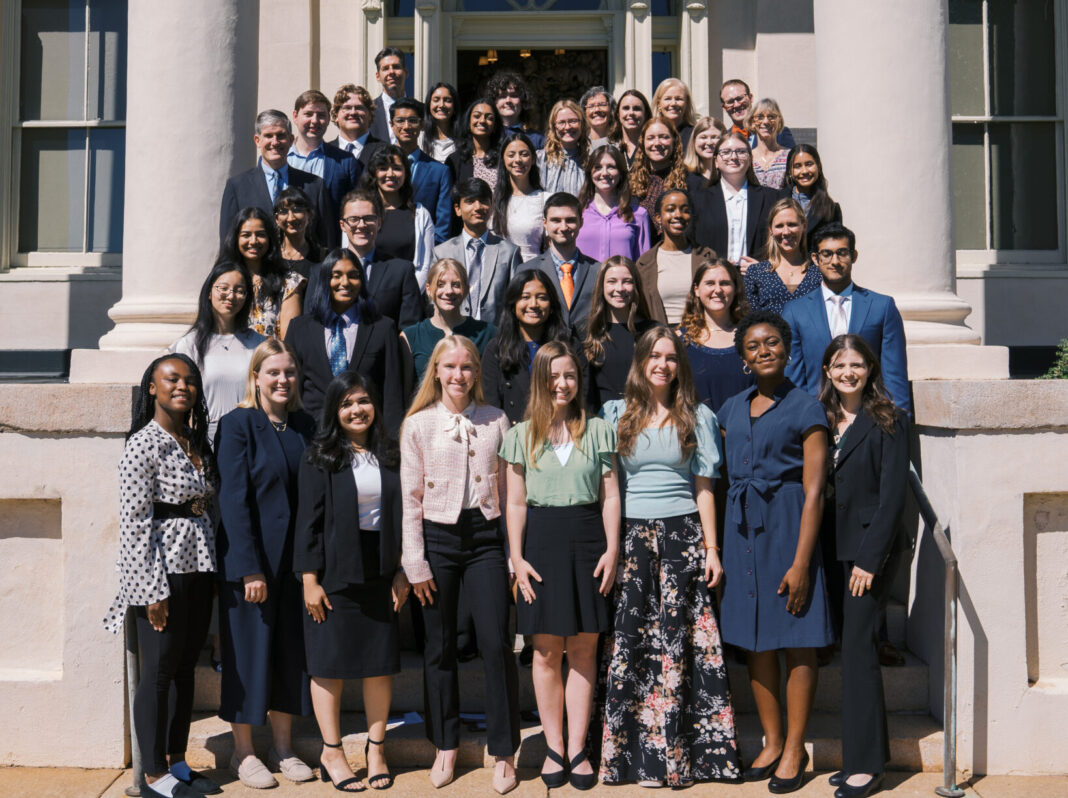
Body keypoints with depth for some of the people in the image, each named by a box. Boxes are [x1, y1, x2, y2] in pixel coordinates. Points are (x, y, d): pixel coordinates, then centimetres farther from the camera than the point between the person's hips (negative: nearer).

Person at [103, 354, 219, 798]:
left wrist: (212, 570, 11)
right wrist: (153, 590, -17)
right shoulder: (145, 444, -11)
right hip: (162, 569, -7)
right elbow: (134, 521, -15)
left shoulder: (196, 442, 12)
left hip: (198, 567, 8)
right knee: (159, 670, 1)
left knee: (186, 666, 13)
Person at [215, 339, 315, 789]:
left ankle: (283, 748, 23)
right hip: (249, 559, -5)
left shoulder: (305, 426, 8)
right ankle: (243, 753, 18)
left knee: (292, 651, 10)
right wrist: (250, 569, -17)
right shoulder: (237, 425, -8)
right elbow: (234, 500, -13)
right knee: (249, 651, 4)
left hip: (296, 560, 5)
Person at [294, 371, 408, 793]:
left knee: (381, 662, 7)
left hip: (380, 575, 4)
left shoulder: (389, 457, 8)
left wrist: (403, 572, 4)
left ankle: (376, 749, 20)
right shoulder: (319, 457, -3)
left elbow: (401, 516, 10)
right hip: (334, 575, -3)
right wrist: (310, 580, -10)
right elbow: (308, 520, -6)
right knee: (331, 663, 4)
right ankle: (332, 752, 16)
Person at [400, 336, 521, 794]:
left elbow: (509, 489, 6)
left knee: (496, 644, -5)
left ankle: (504, 752, 9)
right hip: (437, 538, 0)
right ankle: (446, 746, 24)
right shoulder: (418, 424, 2)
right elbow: (410, 497, 1)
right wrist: (415, 562, -3)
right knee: (439, 648, 8)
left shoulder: (496, 421, 5)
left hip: (485, 536, 0)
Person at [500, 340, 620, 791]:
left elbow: (611, 496, 6)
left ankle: (577, 749, 12)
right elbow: (516, 503, 6)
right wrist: (517, 557, -2)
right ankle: (554, 747, 15)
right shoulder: (522, 435, 7)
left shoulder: (599, 430, 7)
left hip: (587, 539, 0)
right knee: (546, 652, 3)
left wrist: (612, 550, -3)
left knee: (583, 650, 3)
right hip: (541, 539, 0)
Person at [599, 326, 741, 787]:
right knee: (630, 641, -2)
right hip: (631, 537, 0)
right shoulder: (616, 414, 9)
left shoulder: (697, 418, 9)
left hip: (683, 535, 0)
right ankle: (631, 750, 6)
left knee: (679, 642, -3)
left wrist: (712, 548, 2)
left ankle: (669, 754, 4)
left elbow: (704, 487, 8)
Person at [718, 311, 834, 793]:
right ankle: (771, 741, 22)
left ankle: (795, 749, 13)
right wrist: (718, 546, 7)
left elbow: (814, 491, -9)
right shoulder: (732, 409, 12)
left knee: (797, 641, 2)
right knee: (755, 640, 9)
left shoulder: (805, 409, -4)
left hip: (788, 526, -5)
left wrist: (801, 561, -15)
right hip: (741, 527, 5)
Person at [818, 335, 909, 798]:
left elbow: (893, 495, -9)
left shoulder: (887, 422, -5)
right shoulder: (820, 419, 11)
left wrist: (870, 558, -14)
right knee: (852, 647, 8)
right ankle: (867, 754, 18)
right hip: (834, 547, 5)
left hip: (871, 546, -5)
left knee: (857, 645, -7)